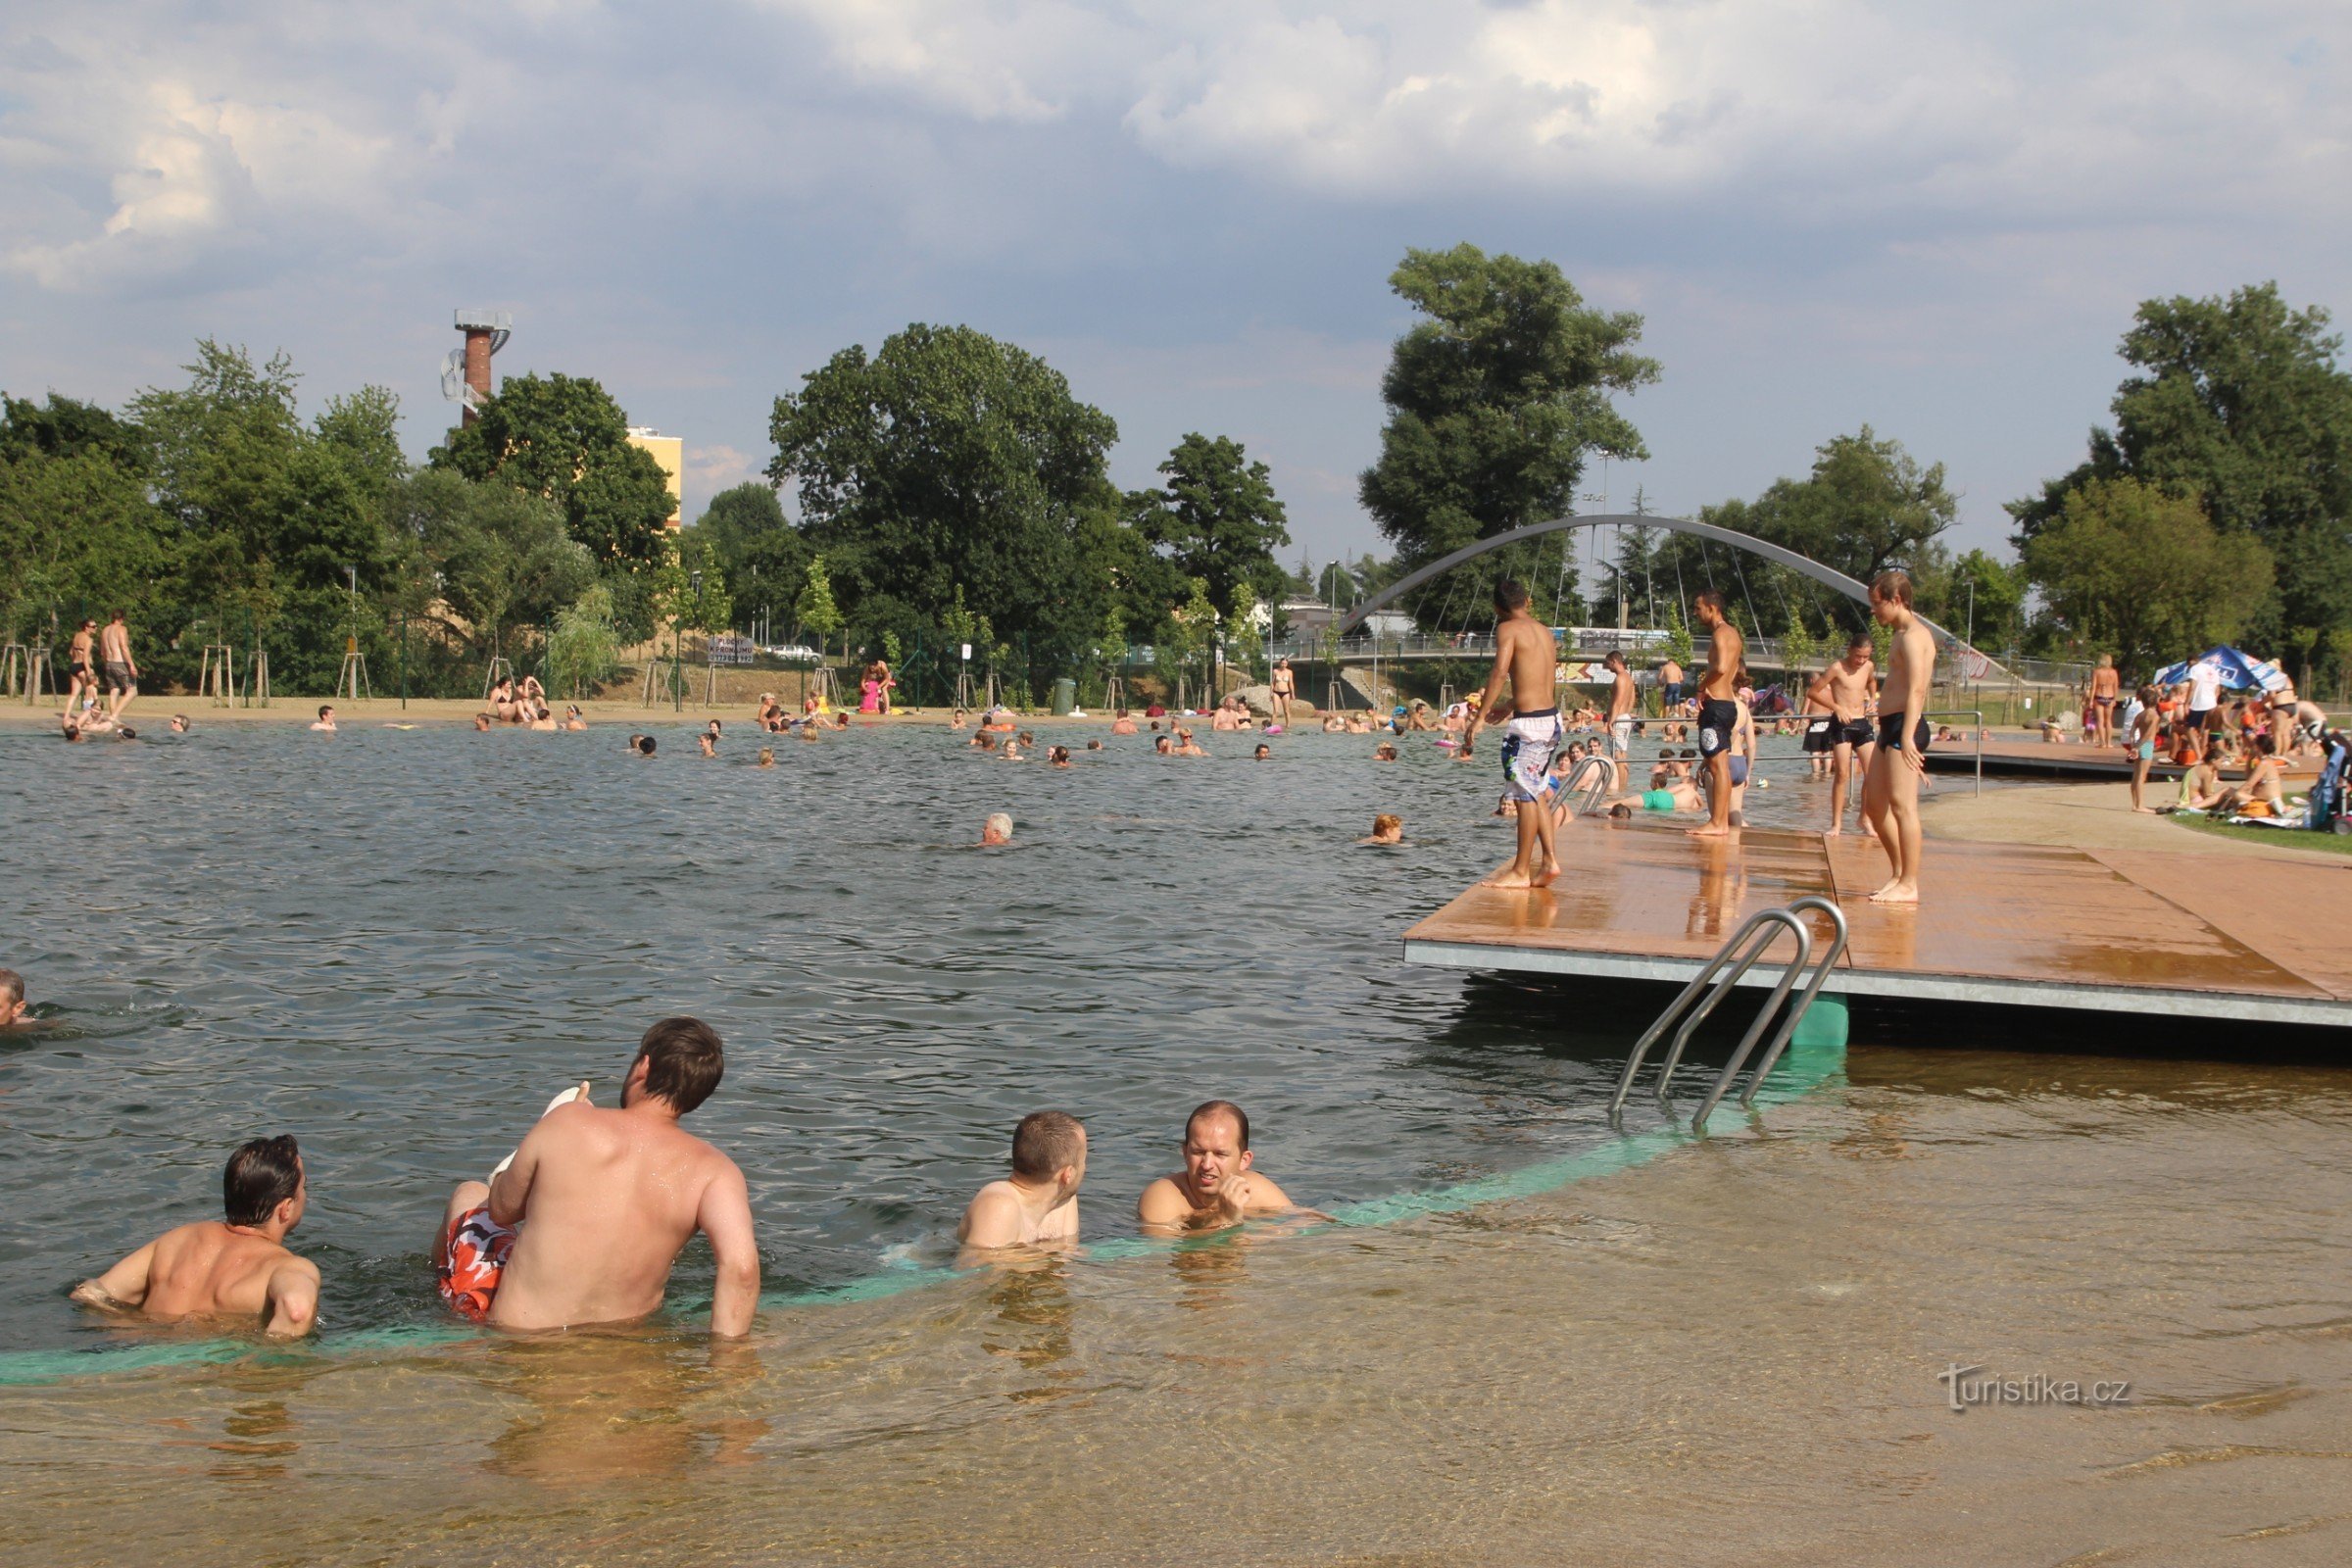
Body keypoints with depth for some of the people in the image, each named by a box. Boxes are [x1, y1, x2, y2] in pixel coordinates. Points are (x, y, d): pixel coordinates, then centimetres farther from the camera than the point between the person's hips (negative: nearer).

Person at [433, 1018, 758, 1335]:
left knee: (469, 1195, 29)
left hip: (513, 1328, -2)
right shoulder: (712, 1170, -16)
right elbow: (741, 1267, -31)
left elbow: (502, 1210, -1)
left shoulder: (567, 1121, -17)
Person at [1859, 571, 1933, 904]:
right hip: (1890, 727, 11)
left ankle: (1909, 885, -11)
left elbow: (1916, 689, -21)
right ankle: (1900, 873, 20)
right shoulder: (1903, 634, 21)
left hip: (1904, 726, -11)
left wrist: (1907, 735, -29)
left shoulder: (1913, 635, -11)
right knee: (1873, 803, 13)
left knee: (1902, 804, -12)